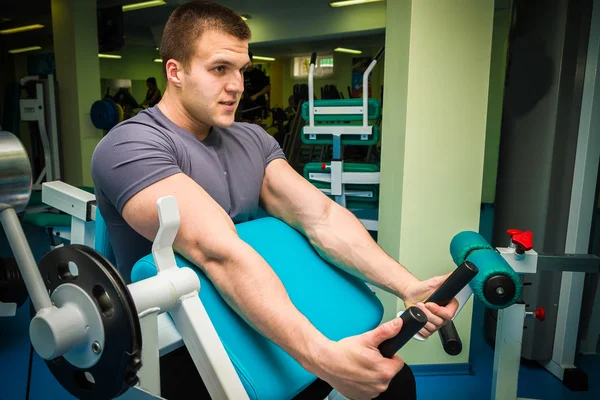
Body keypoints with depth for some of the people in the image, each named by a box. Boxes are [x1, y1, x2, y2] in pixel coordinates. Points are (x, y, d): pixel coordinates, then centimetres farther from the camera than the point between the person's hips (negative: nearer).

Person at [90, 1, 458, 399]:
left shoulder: (253, 140, 4)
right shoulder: (131, 147, -18)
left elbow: (321, 217, -9)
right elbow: (217, 252, -33)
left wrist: (408, 286, -21)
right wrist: (320, 355, -42)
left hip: (257, 328, 6)